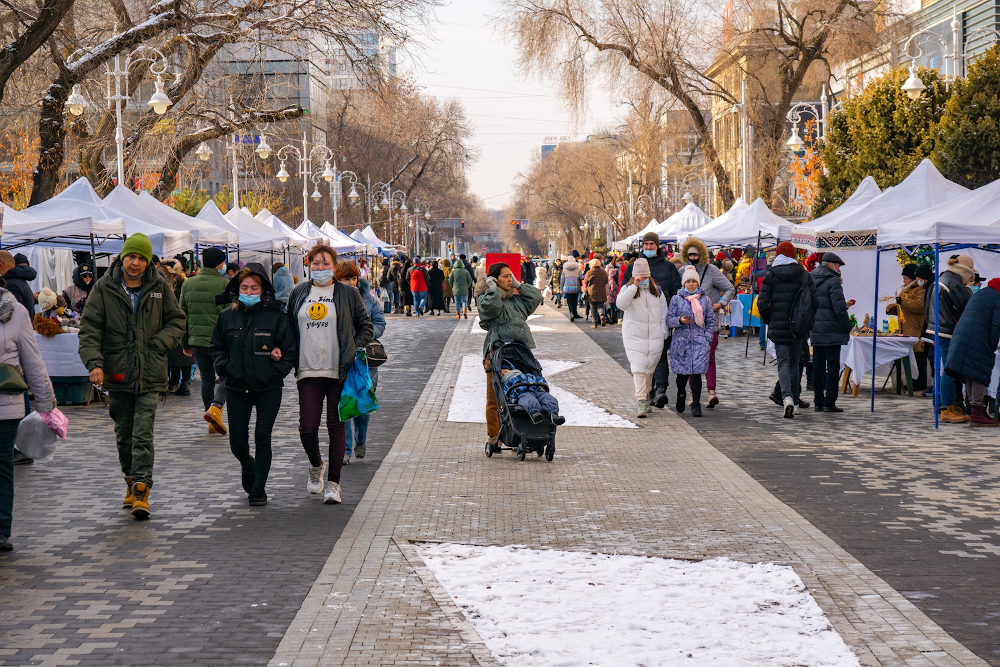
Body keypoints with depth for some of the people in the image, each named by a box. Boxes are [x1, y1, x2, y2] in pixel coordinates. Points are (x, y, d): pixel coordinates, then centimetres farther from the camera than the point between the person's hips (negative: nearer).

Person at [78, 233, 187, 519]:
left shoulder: (160, 287, 3)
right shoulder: (104, 288, 1)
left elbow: (178, 321, 12)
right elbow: (89, 328, -1)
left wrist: (159, 343, -6)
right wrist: (94, 362, -15)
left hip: (150, 376, -1)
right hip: (118, 374, 1)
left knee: (143, 435, -9)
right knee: (123, 435, 12)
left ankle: (141, 491, -11)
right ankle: (131, 482, 30)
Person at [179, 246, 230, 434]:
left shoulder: (188, 284, 8)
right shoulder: (225, 284, -9)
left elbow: (182, 315, 12)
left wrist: (185, 342, 18)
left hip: (196, 340, 5)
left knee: (207, 378, 12)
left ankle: (213, 422, 15)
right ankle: (215, 408, -18)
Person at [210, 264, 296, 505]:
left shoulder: (276, 316, -4)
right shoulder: (227, 316, 5)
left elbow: (290, 350, 1)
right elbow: (217, 348, 14)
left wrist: (275, 373, -10)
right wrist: (226, 369, -2)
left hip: (268, 388, -3)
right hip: (236, 388, 3)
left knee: (262, 437, -4)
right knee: (237, 440, 3)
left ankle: (259, 489, 5)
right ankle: (248, 466, 36)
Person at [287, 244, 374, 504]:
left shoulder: (348, 294, 4)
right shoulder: (299, 293, 11)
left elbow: (366, 327, 9)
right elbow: (288, 328, 19)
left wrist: (353, 351, -4)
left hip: (338, 372, -2)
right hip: (308, 372, 2)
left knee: (336, 427, 0)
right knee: (307, 427, -3)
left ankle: (333, 483, 8)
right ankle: (316, 466, 27)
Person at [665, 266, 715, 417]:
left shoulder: (705, 299, 9)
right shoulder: (676, 299, 6)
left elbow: (711, 321, 12)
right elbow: (669, 320, 3)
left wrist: (707, 338, 1)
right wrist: (680, 320, -16)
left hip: (699, 342, 0)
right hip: (681, 341, 0)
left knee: (696, 373, -8)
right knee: (682, 373, 5)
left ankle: (696, 405, -6)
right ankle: (681, 394, 35)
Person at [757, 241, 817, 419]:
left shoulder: (770, 275, -2)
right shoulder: (804, 274, 3)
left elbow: (762, 304, -7)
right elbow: (814, 301, -1)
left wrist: (769, 322, 9)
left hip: (778, 326, -2)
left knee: (783, 363, -2)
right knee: (794, 363, 14)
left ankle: (787, 397, -26)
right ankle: (795, 404, 16)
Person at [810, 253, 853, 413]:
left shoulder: (811, 280, 13)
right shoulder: (833, 281, -11)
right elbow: (838, 308, -18)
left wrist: (844, 305, 22)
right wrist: (847, 328, -7)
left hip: (815, 331, 7)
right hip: (832, 331, -7)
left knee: (817, 367, 10)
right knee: (833, 367, -2)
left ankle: (818, 402, 12)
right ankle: (829, 403, -3)